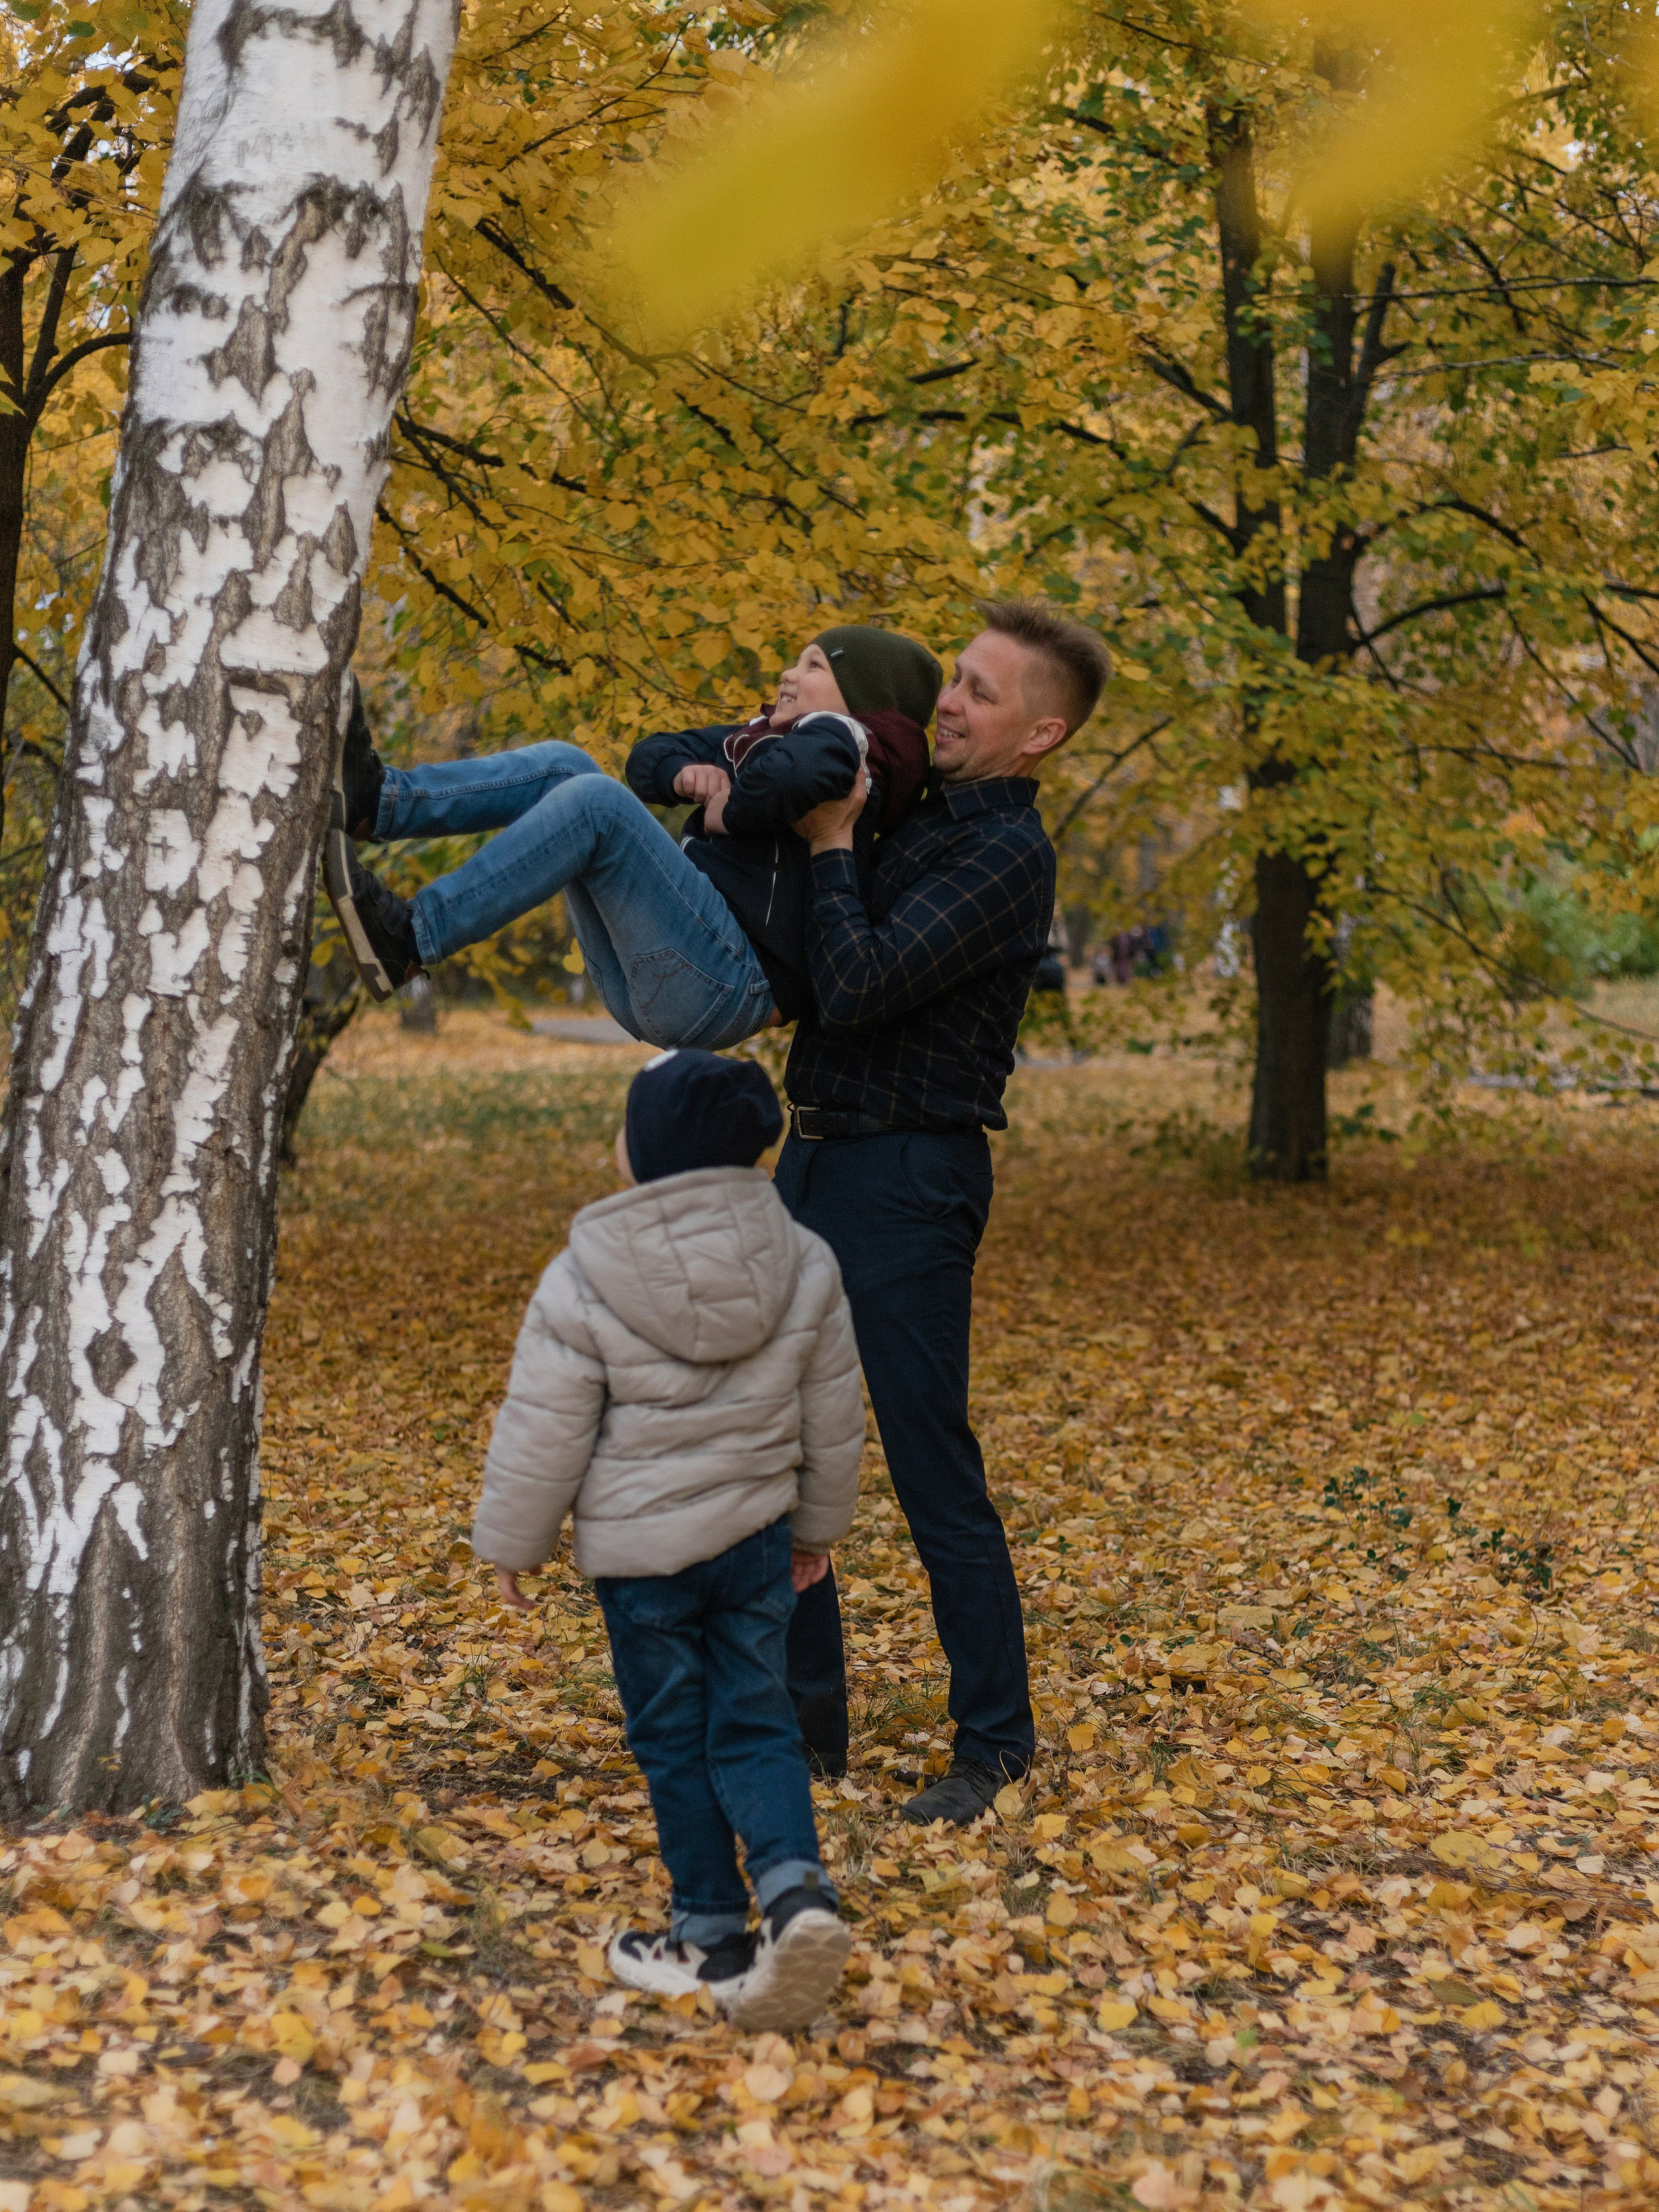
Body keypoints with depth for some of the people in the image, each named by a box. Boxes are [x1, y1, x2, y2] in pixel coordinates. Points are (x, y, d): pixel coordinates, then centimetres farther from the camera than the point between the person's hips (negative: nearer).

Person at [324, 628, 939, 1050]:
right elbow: (647, 758, 24)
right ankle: (375, 799, -16)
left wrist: (731, 813, -9)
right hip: (645, 990, 9)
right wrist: (686, 772, 3)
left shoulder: (846, 736, 0)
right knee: (563, 765, 2)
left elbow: (804, 769, -26)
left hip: (727, 989, -9)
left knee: (594, 799, -24)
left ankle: (406, 941, -31)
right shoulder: (760, 735, 27)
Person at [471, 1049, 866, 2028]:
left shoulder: (583, 1286, -17)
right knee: (755, 1723, 10)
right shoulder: (804, 1265, -4)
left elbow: (543, 1435, -10)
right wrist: (818, 1523, 21)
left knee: (675, 1738, 10)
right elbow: (832, 1415, 6)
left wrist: (515, 1542, 6)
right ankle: (795, 1886, -11)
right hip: (758, 1537, 3)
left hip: (638, 1551, -3)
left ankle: (712, 1934, 18)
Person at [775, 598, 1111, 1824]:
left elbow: (855, 988, -24)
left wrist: (831, 845, -13)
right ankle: (808, 1718, 25)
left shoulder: (1008, 854, -15)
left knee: (934, 1472, -3)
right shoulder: (915, 807, 11)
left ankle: (996, 1744, 11)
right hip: (817, 1157, 9)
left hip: (908, 1181, -9)